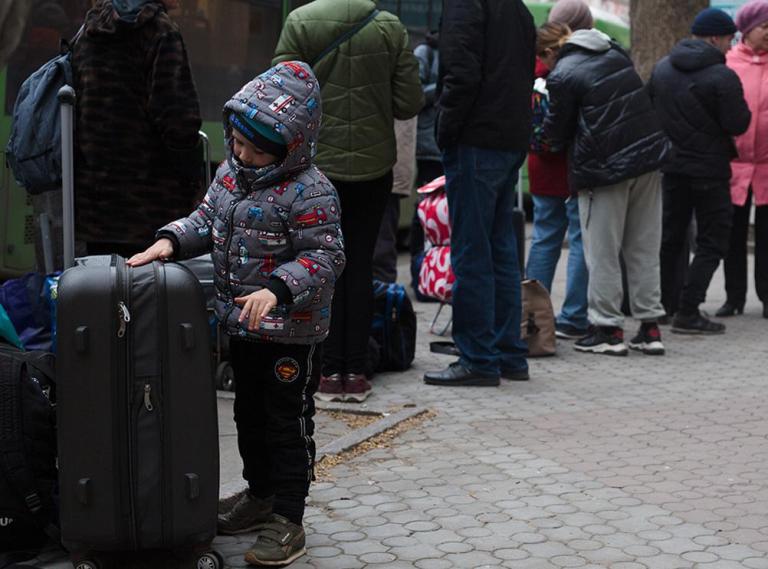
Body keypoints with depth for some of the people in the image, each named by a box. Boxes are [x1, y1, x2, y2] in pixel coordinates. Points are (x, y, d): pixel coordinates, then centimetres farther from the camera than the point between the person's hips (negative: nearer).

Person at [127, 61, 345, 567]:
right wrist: (172, 241, -5)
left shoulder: (309, 192, -21)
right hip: (243, 325, 8)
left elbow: (325, 256, -24)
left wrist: (277, 290, -36)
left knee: (288, 423, 4)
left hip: (291, 333, -8)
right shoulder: (231, 173, 4)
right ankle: (260, 493, 38)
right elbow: (207, 220, 13)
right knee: (250, 413, 21)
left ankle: (287, 518, 14)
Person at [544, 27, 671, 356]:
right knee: (644, 249, 11)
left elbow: (557, 131, -3)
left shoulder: (562, 75, -11)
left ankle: (608, 330, 6)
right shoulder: (615, 53, 12)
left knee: (603, 253, 4)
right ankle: (650, 328, 14)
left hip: (605, 167, -7)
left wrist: (546, 130, 17)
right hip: (648, 155, 7)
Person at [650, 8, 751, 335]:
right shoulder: (722, 77, -16)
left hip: (671, 165, 6)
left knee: (669, 237, 17)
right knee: (712, 243, 3)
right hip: (709, 170, -6)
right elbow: (738, 124, -15)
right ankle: (688, 313, -4)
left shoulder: (661, 69, 4)